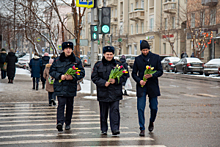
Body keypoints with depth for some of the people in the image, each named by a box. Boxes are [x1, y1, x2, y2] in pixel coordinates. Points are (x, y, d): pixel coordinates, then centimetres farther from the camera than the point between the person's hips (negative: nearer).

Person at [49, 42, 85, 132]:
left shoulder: (77, 61, 5)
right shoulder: (57, 60, 5)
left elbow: (82, 73, 4)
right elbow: (51, 71, 7)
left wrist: (73, 77, -14)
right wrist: (60, 76, -11)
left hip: (71, 87, 2)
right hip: (60, 86, -1)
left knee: (69, 105, 10)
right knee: (61, 104, -15)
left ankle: (68, 123, 23)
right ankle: (60, 122, -24)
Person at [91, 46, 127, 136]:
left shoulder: (118, 65, 8)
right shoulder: (98, 65, 6)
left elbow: (124, 77, 6)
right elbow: (94, 77, 1)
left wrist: (115, 81, -11)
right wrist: (104, 83, -12)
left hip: (115, 93, 0)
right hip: (103, 93, 0)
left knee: (115, 110, -9)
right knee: (103, 112, 7)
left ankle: (115, 129, -8)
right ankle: (104, 129, 17)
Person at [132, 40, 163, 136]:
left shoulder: (156, 57, 4)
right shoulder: (137, 59, 6)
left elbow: (160, 71, 2)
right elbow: (134, 73, 8)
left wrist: (152, 75, -17)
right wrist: (139, 80, -12)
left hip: (152, 86, 0)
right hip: (141, 87, 0)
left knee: (154, 107, 7)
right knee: (140, 108, -7)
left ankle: (151, 122, 35)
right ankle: (142, 129, -1)